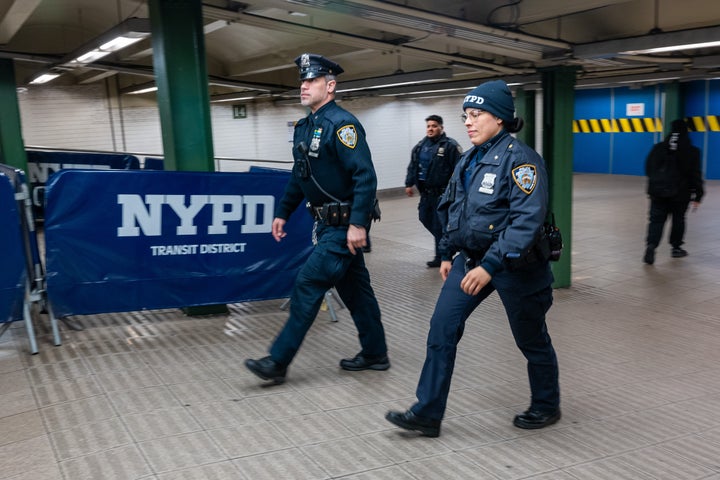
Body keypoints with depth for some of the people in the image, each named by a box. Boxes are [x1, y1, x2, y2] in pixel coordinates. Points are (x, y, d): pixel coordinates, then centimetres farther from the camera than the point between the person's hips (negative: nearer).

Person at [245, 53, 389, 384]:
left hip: (345, 226, -9)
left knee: (308, 285, -7)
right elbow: (298, 177, 20)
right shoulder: (304, 127, 11)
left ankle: (278, 362, 3)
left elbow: (365, 176, -23)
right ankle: (375, 354, 27)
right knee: (353, 287, 15)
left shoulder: (342, 124, -16)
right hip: (327, 223, 9)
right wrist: (282, 213, 16)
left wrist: (358, 224, -27)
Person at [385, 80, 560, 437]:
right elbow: (452, 210, 18)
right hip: (471, 258, 7)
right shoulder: (468, 160, 9)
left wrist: (490, 265, -30)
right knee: (441, 328, -3)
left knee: (531, 338, 11)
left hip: (514, 264, -7)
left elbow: (527, 219, -25)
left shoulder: (519, 158, -16)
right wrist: (448, 254, 15)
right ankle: (427, 413, 4)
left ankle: (546, 407, 35)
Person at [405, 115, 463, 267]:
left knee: (439, 224, -4)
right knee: (425, 218, 13)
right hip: (426, 192, 7)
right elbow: (413, 166, 19)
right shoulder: (421, 146, 12)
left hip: (442, 192, -7)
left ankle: (441, 257, 9)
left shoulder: (450, 146, -9)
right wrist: (409, 183, 14)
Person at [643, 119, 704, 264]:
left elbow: (649, 169, 9)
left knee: (656, 219, 1)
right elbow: (695, 175, -4)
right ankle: (676, 248, 24)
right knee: (678, 219, 15)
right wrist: (697, 196, 0)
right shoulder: (692, 151, -4)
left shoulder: (658, 148, 2)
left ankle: (651, 244, -20)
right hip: (681, 192, -1)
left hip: (658, 191, 1)